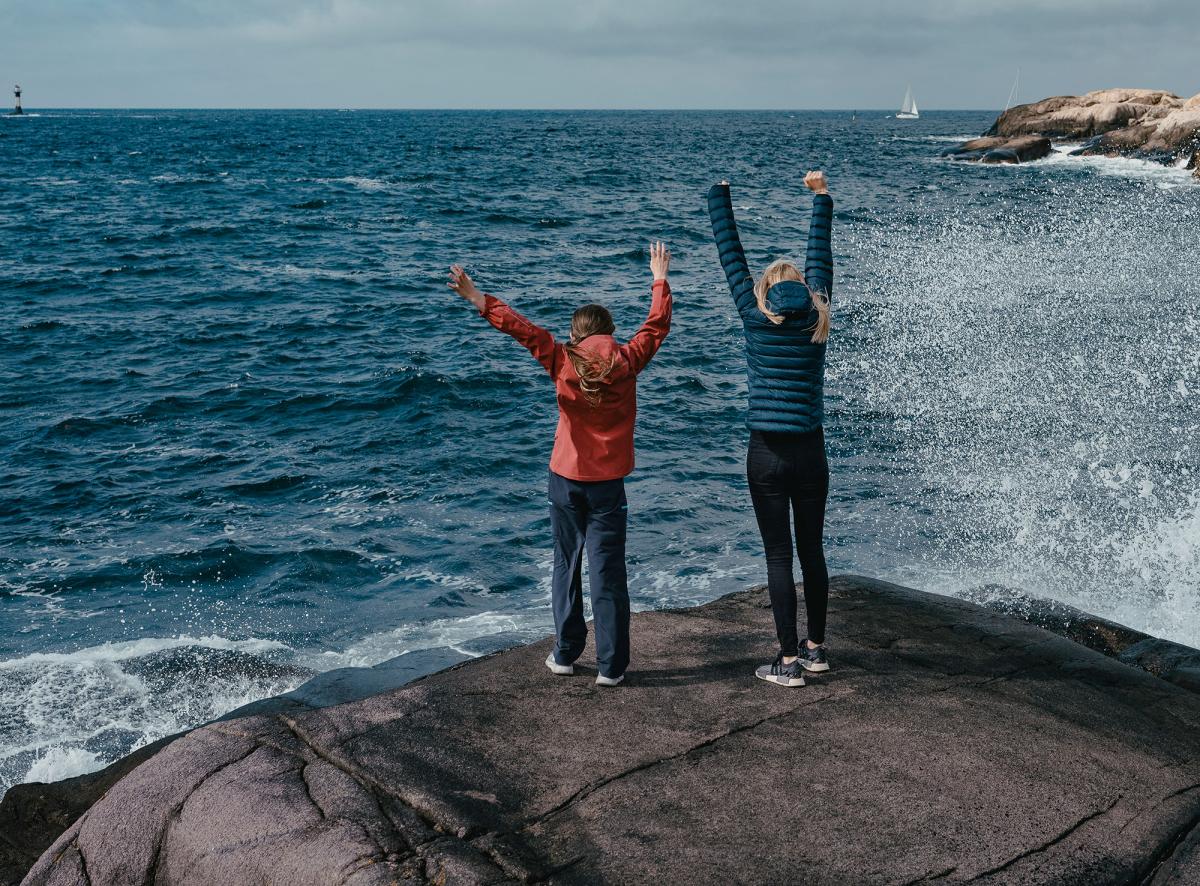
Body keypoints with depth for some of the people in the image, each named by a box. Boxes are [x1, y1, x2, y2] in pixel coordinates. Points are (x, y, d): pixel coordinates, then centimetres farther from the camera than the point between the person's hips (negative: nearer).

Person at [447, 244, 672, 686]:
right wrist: (659, 279, 22)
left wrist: (475, 296, 0)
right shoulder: (627, 362, -6)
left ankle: (565, 654, 20)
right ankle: (610, 665, 4)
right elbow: (657, 324, 8)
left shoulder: (562, 361, -7)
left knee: (567, 567, 14)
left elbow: (519, 326, -5)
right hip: (608, 484, -1)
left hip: (565, 480, 1)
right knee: (607, 572, 2)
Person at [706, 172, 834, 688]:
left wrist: (719, 193, 14)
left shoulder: (755, 315, -4)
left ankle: (789, 661, 3)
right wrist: (821, 196, 27)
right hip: (811, 453, 3)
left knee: (778, 556, 1)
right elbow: (819, 255, 15)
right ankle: (815, 649, 24)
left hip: (767, 455, -3)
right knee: (812, 552, 13)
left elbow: (730, 252, 4)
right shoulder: (816, 316, 3)